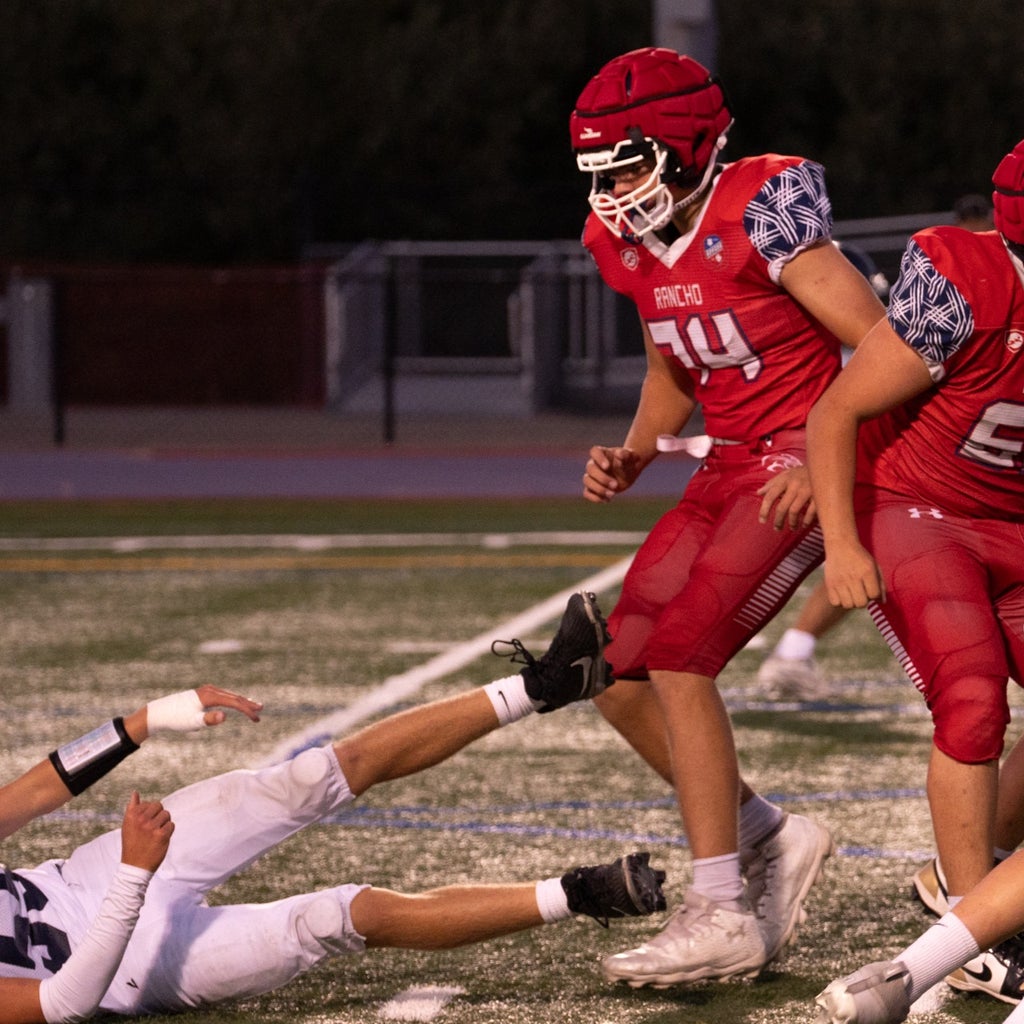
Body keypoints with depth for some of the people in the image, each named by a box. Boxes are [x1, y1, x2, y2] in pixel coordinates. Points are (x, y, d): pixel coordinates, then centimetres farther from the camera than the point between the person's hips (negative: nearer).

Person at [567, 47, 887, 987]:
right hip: (730, 468, 9)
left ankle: (721, 916, -16)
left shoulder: (761, 213, -19)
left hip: (805, 470, -9)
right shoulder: (633, 245, 6)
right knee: (621, 680, 2)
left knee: (677, 654, -20)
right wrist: (631, 460, 5)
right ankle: (774, 839, 18)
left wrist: (825, 460, -25)